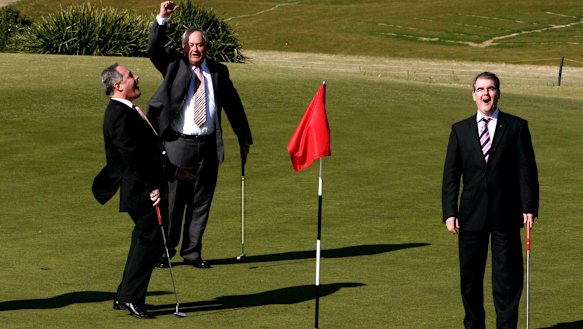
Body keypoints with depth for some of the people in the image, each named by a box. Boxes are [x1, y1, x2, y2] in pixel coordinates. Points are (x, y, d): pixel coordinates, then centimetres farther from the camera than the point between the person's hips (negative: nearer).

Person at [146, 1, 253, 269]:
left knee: (201, 202, 7)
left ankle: (192, 252, 17)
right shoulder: (174, 65, 4)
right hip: (179, 144, -3)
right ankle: (163, 252, 9)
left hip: (208, 146, 3)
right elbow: (153, 49, -12)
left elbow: (234, 106, 19)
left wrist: (244, 140, 22)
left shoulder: (218, 72, 11)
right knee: (171, 199, 0)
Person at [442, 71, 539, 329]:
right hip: (472, 216, 2)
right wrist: (449, 212, -4)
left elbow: (527, 170, 1)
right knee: (470, 276, 7)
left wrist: (529, 207, -8)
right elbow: (450, 175, 5)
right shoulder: (460, 130, 7)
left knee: (507, 277, 1)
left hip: (506, 214, -2)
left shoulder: (516, 127, 2)